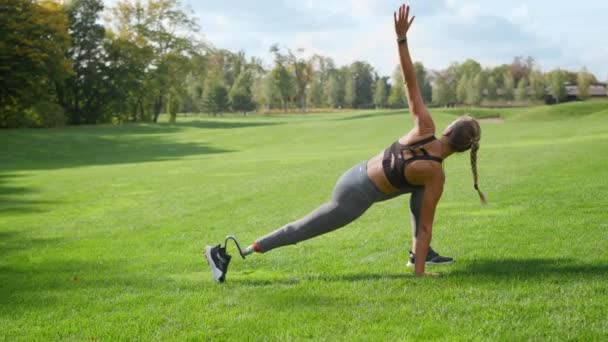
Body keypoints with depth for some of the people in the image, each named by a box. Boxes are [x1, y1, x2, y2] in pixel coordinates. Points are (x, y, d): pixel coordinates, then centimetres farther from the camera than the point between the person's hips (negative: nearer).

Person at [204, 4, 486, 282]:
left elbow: (410, 84, -13)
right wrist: (419, 272, -10)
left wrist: (401, 38, -12)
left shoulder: (424, 129, -8)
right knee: (299, 230, 1)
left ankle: (420, 252, 23)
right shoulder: (436, 175, -19)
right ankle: (223, 255, 1)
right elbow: (426, 225, -16)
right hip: (357, 198, -7)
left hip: (356, 175, 7)